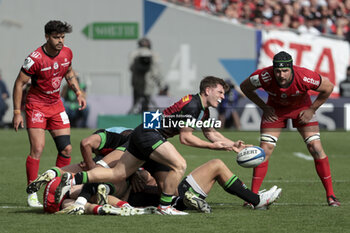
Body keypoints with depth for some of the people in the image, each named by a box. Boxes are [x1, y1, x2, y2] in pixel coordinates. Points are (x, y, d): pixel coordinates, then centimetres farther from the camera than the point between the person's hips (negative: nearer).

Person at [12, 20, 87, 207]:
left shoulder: (67, 53, -3)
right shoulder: (35, 59, -21)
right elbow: (19, 84, -14)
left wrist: (78, 92, 8)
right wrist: (17, 112, -15)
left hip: (56, 105, 6)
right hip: (36, 106, -6)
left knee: (66, 149, 0)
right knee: (37, 149, -14)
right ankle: (32, 194, -8)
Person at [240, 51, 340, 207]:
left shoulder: (304, 77, -36)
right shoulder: (264, 76, -33)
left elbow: (328, 87, -17)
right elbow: (245, 87, -11)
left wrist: (311, 110, -13)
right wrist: (264, 107, -11)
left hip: (301, 108, -1)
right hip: (275, 110, 1)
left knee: (316, 149, -9)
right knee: (264, 150, -10)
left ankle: (330, 195, 1)